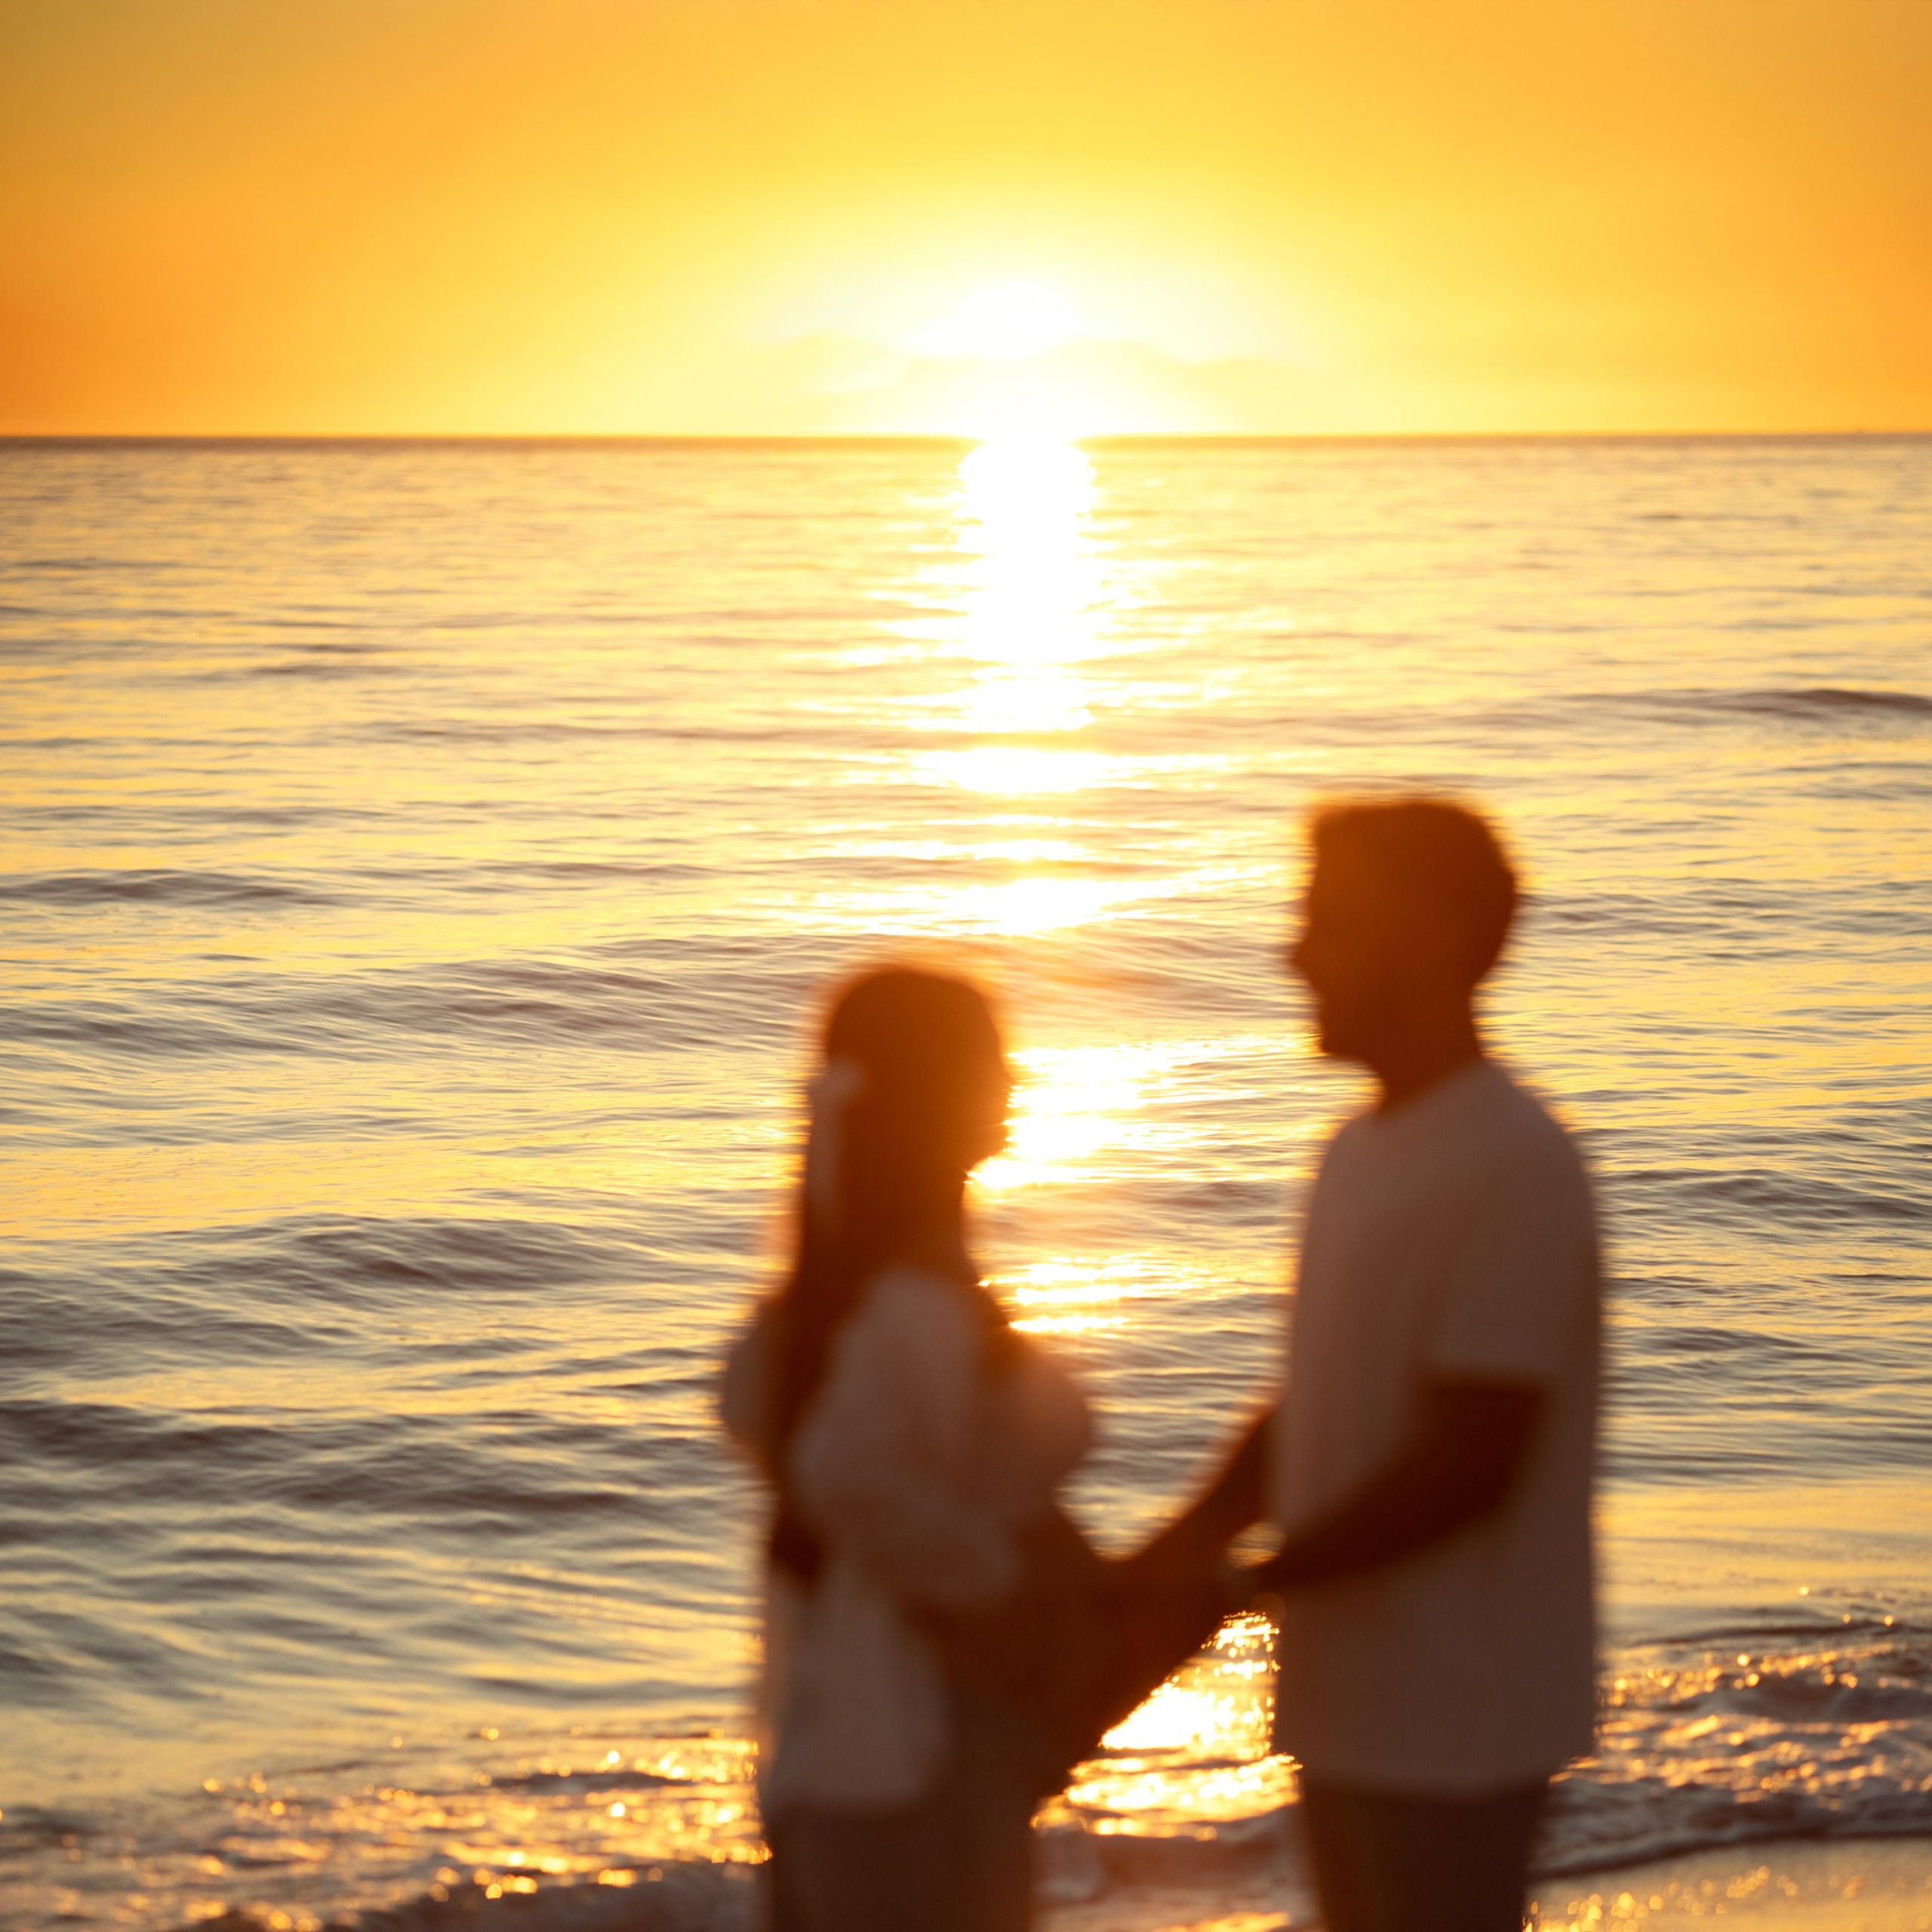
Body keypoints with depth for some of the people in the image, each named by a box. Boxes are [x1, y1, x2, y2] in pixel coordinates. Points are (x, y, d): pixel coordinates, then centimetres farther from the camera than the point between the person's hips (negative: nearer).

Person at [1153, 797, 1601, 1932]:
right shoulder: (1365, 1150, 12)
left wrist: (1249, 1583, -18)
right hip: (1352, 1704, 9)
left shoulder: (1512, 1169, -18)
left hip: (1453, 1725, -9)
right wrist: (1181, 1549, 3)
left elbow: (1470, 1462, -22)